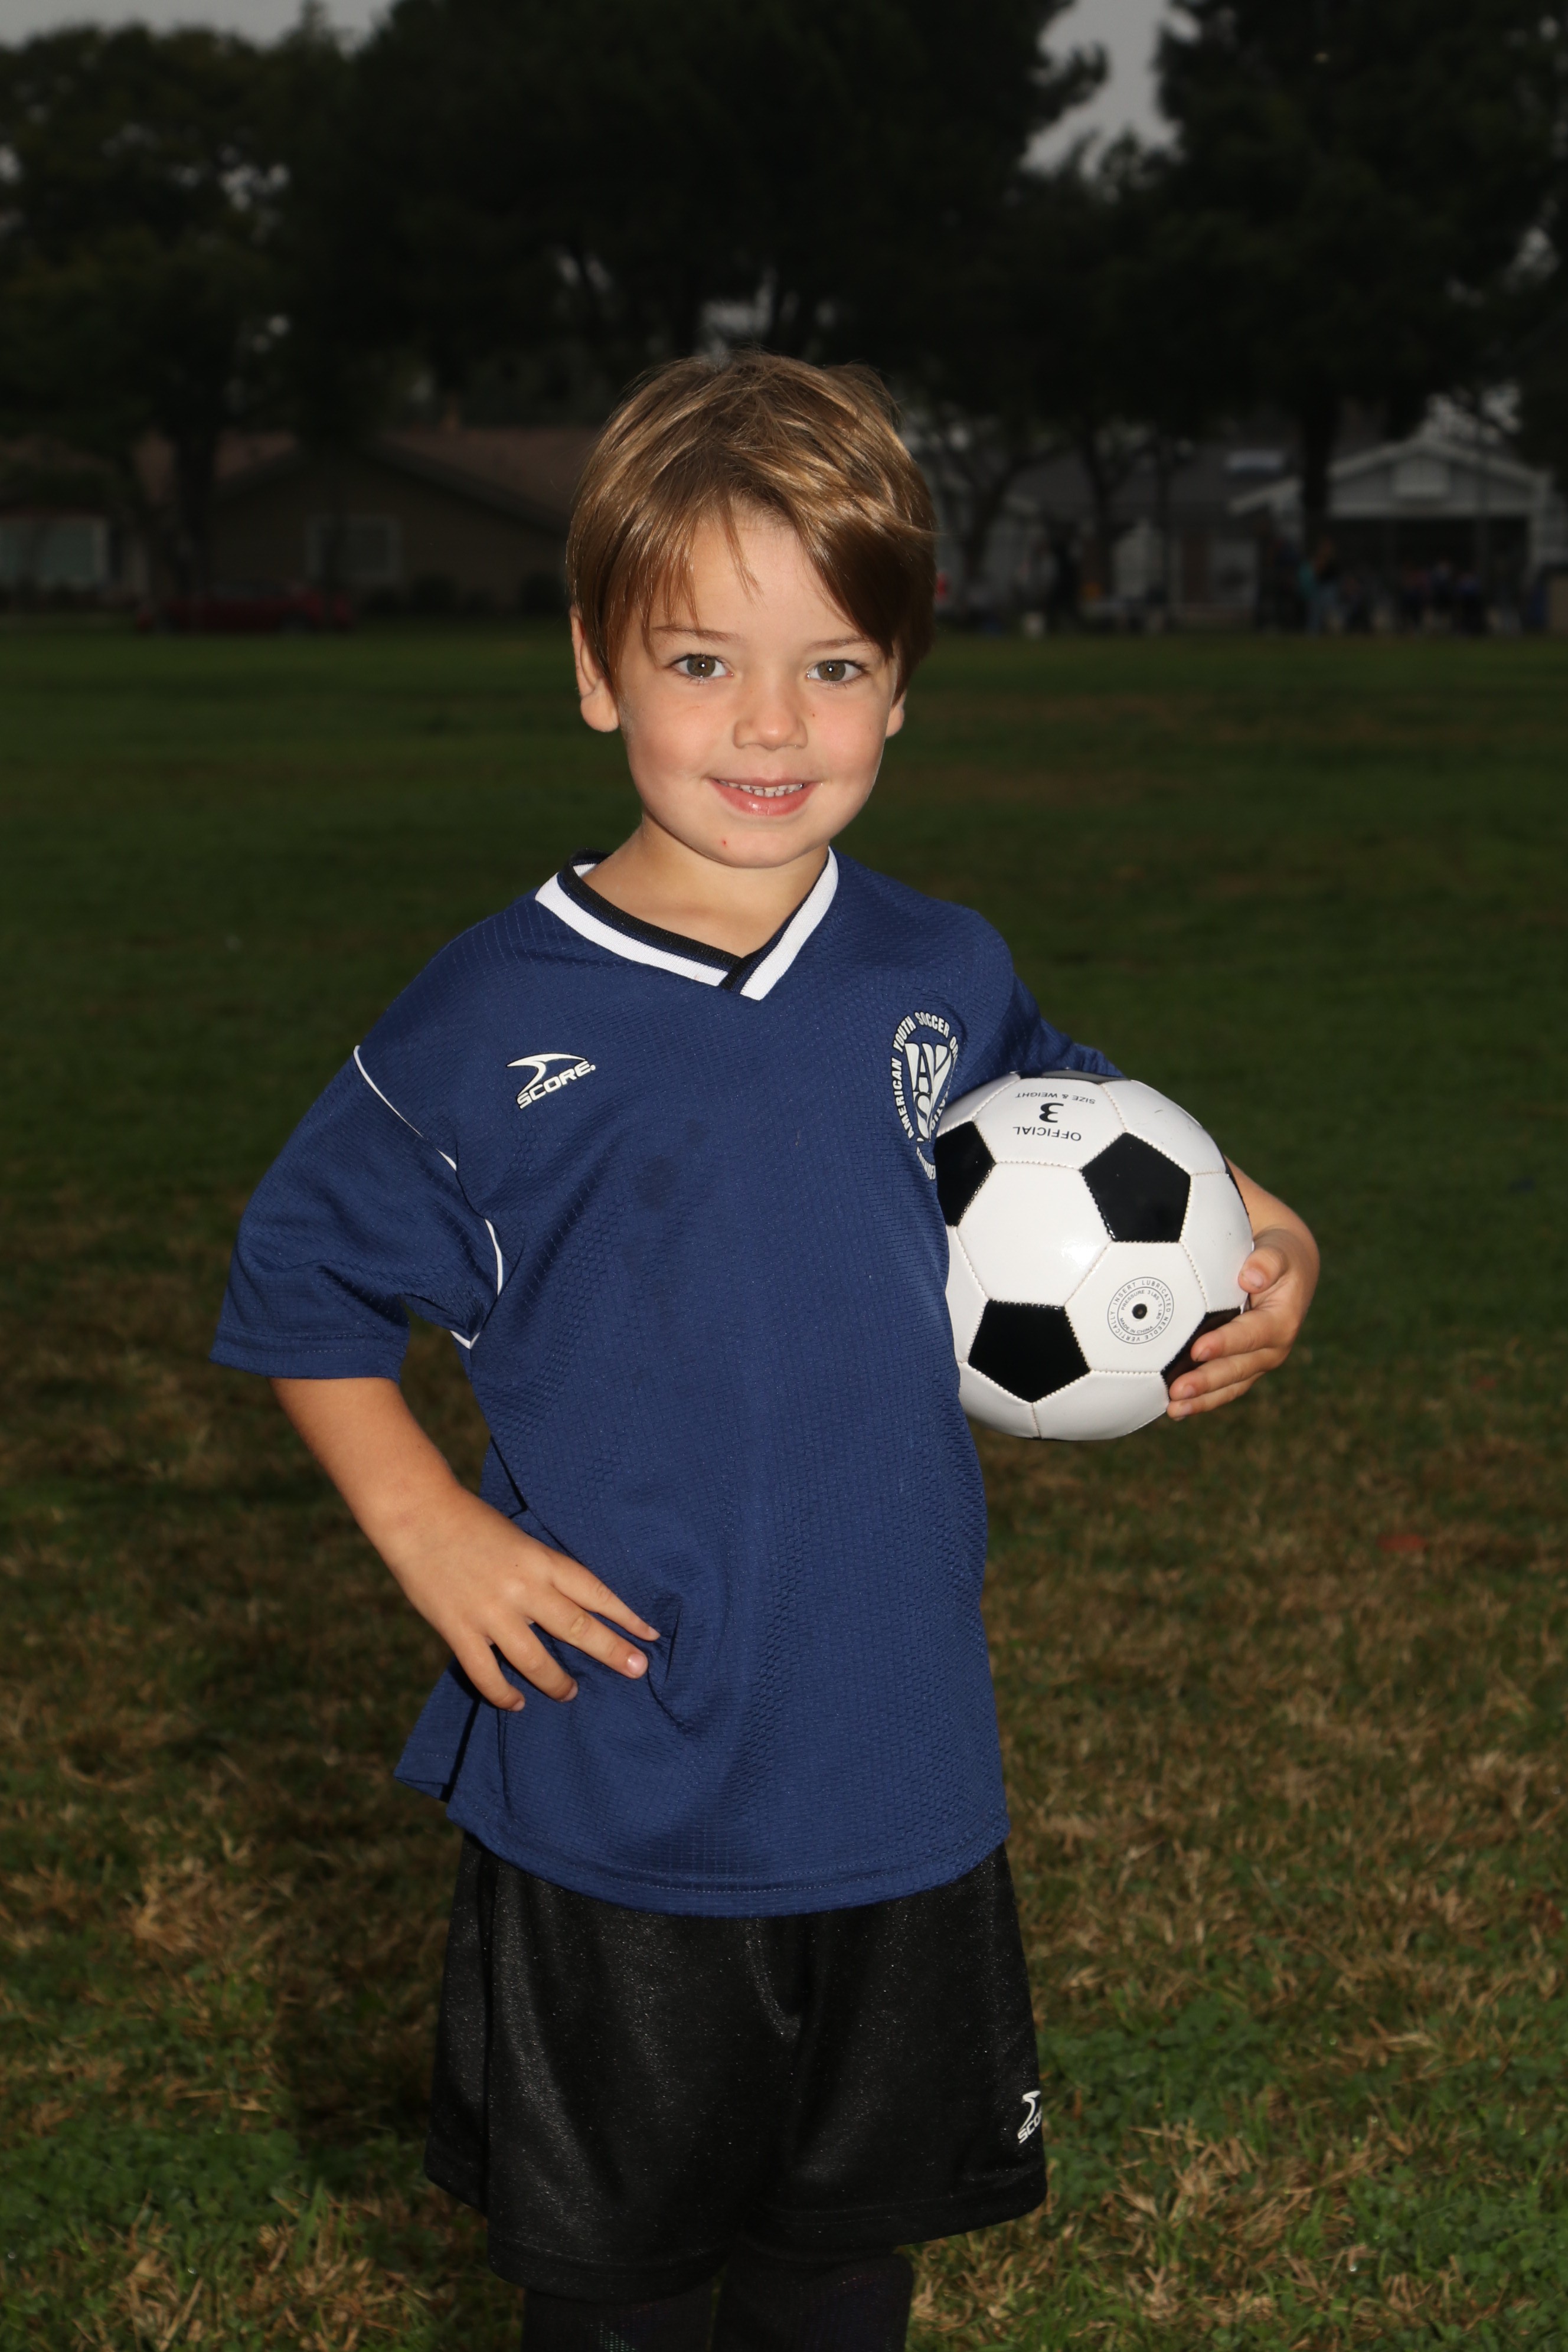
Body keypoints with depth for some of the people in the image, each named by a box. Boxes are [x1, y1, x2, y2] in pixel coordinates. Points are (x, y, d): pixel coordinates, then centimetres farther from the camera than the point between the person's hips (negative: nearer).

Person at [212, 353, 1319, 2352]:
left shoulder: (946, 982, -2)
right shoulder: (494, 1023, -12)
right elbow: (303, 1282, 0)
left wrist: (1263, 1252, -2)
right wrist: (429, 1534, -10)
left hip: (904, 1790, 3)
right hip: (606, 1796, -3)